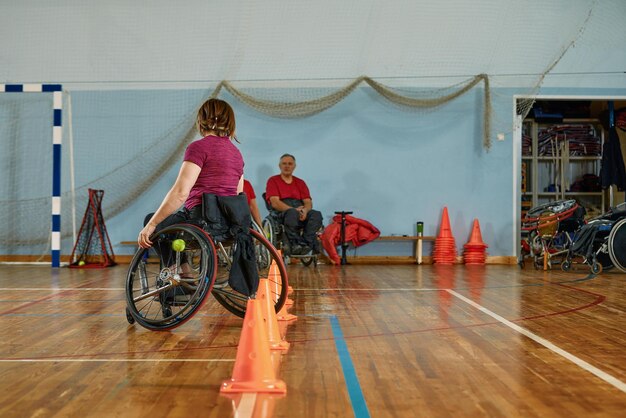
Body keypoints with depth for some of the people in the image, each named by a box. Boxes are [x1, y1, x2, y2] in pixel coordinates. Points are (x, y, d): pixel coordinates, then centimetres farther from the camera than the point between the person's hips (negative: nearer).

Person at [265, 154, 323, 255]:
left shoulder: (300, 182, 25)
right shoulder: (273, 181, 12)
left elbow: (308, 202, 12)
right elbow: (275, 203, -3)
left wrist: (304, 210, -14)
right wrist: (294, 209, -16)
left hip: (301, 211, 4)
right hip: (282, 212, -4)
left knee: (316, 214, -29)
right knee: (292, 213, -40)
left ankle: (306, 243, -38)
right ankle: (295, 243, -40)